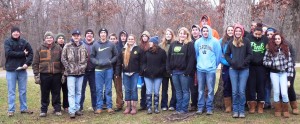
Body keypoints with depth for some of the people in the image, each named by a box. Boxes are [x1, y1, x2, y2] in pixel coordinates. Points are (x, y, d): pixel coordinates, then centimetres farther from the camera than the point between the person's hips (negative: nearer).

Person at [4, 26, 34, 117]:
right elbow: (9, 53, -15)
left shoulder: (24, 42, 4)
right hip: (11, 69, -2)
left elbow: (31, 52, 3)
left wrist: (27, 63, -11)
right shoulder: (7, 41, -2)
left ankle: (23, 108, 19)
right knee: (11, 91, 3)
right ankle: (11, 110, 9)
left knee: (23, 91, 9)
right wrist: (22, 53, -14)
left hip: (22, 69, 2)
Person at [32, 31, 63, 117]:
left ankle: (57, 109, 16)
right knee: (44, 94, 5)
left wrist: (63, 74, 3)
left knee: (56, 93, 6)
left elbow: (62, 62, 8)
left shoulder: (58, 48, 7)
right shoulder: (40, 49, 5)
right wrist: (36, 75, -3)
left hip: (56, 75, 0)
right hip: (44, 75, 0)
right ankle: (43, 110, 15)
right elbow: (35, 63, 4)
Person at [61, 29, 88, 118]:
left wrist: (83, 66, 1)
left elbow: (86, 58, 13)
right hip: (71, 73, -4)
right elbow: (63, 58, -3)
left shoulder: (83, 47, 7)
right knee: (71, 93, -6)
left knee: (78, 92, 11)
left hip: (81, 73, 4)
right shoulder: (67, 46, -3)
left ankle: (77, 109, 20)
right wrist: (68, 68, -8)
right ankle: (72, 111, -5)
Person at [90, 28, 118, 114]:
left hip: (109, 69, 0)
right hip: (98, 70, 0)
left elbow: (116, 55, 7)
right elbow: (92, 57, 4)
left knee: (108, 89, 5)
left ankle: (109, 107, 11)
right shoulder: (95, 45, 3)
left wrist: (110, 61, -8)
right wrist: (97, 62, -11)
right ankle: (99, 107, 10)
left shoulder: (111, 44, 4)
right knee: (99, 89, 4)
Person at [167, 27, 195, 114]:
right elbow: (169, 57, 14)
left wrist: (188, 71, -18)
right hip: (174, 72, 6)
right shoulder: (173, 44, 14)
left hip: (184, 72, -5)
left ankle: (184, 109, 5)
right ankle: (178, 109, 17)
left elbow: (191, 59, -12)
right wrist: (169, 69, 4)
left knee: (185, 91, 1)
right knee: (178, 91, 12)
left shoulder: (190, 45, -3)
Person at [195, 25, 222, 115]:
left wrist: (215, 65, 5)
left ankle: (209, 108, 7)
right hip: (200, 69, 3)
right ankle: (200, 107, 14)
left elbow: (218, 54, -1)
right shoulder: (197, 42, 5)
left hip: (210, 69, -3)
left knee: (210, 90, 0)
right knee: (200, 89, 7)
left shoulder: (215, 41, -4)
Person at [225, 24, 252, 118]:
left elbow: (250, 54, 0)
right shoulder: (231, 42, 9)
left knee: (241, 91, -3)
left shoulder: (246, 41, 1)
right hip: (233, 69, 2)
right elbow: (227, 54, 12)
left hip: (244, 69, -2)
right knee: (234, 91, 3)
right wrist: (231, 62, -4)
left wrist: (244, 63, -10)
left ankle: (242, 111, 7)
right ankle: (235, 110, 11)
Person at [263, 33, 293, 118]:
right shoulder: (270, 50, -1)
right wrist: (274, 64, -17)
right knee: (276, 92, 3)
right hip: (274, 73, 0)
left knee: (284, 93, -10)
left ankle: (286, 110, 9)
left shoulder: (286, 49, 1)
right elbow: (265, 61, 1)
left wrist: (289, 78, -6)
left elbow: (290, 63, -1)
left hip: (284, 73, 0)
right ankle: (277, 110, 16)